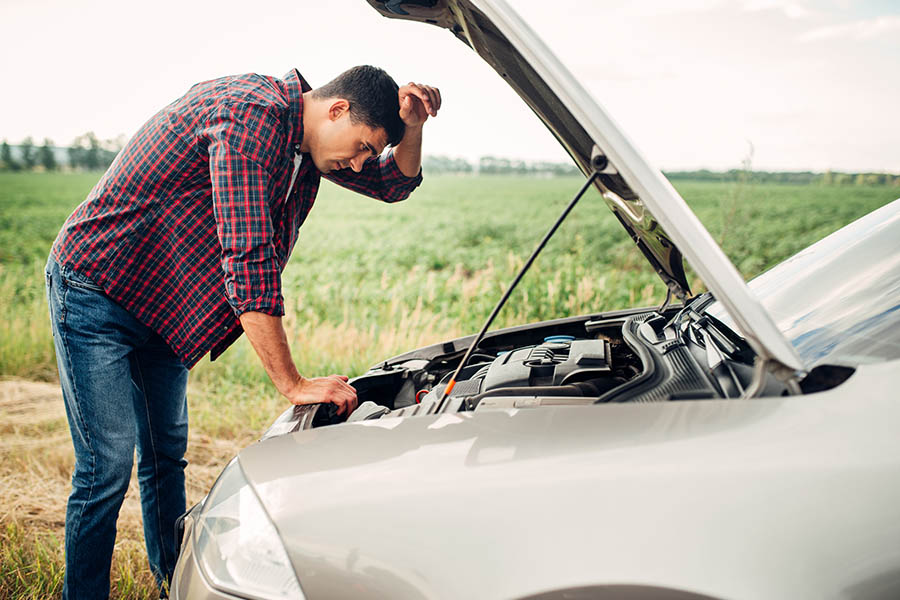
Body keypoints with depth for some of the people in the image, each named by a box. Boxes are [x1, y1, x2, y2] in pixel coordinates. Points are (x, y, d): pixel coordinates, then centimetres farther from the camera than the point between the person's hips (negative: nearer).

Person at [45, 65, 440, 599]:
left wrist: (412, 124, -11)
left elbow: (395, 182, 12)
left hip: (161, 306, 9)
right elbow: (249, 261, -34)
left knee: (167, 455, 15)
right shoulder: (252, 117, -28)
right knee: (108, 466, -8)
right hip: (95, 289, -9)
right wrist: (293, 384, -31)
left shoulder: (302, 137, 1)